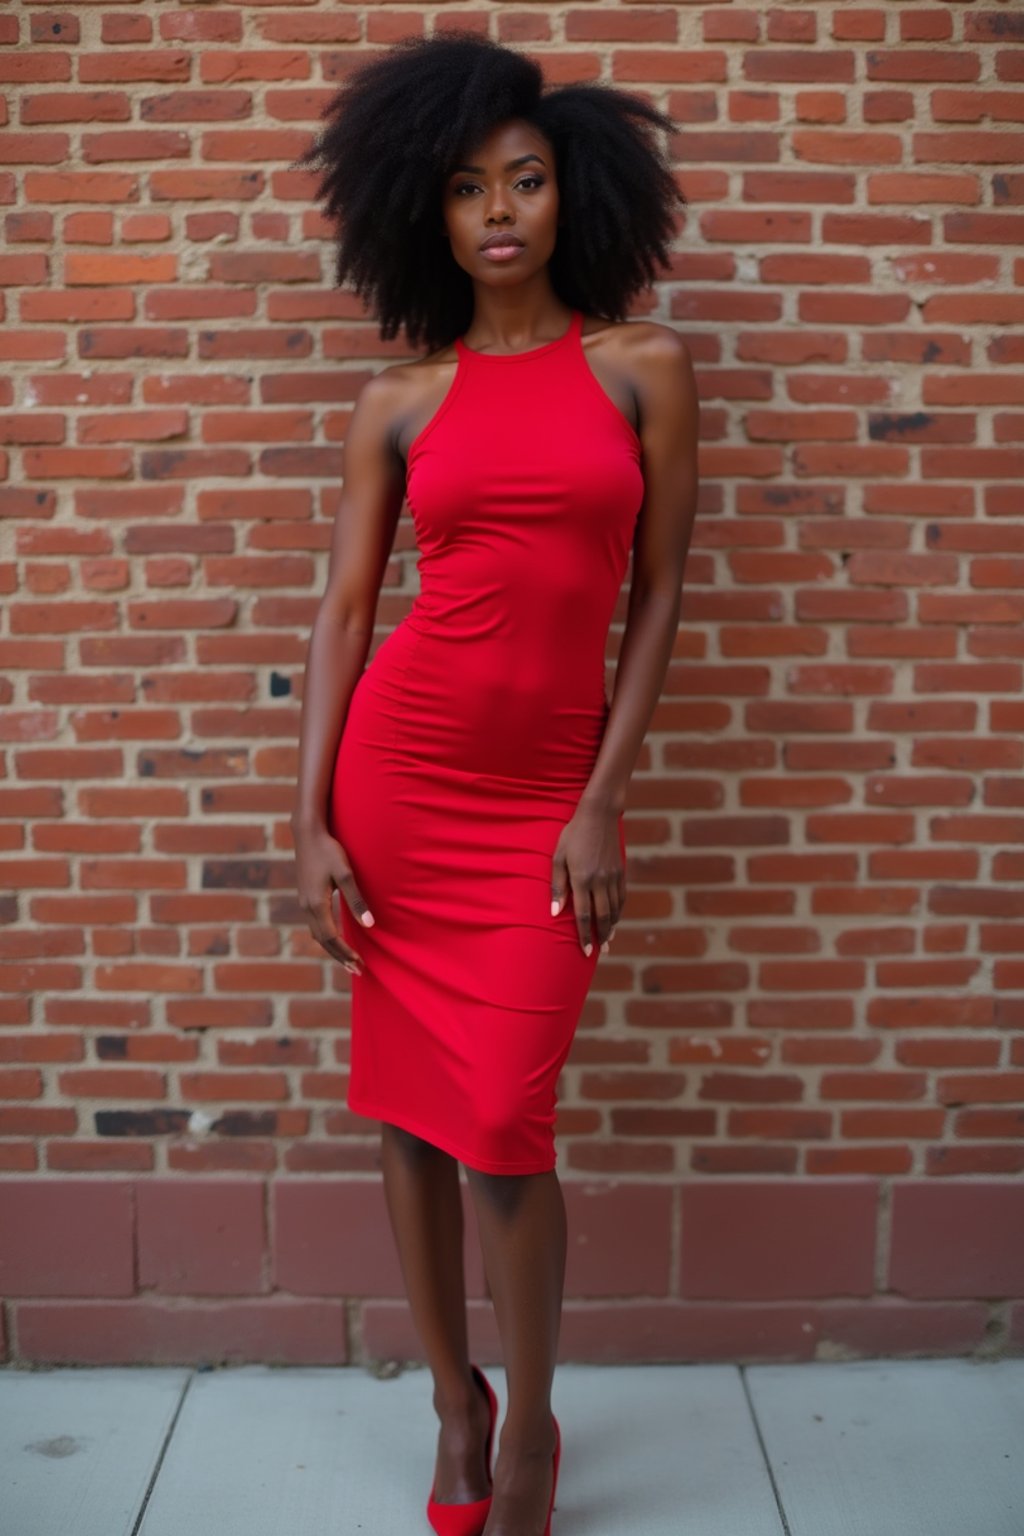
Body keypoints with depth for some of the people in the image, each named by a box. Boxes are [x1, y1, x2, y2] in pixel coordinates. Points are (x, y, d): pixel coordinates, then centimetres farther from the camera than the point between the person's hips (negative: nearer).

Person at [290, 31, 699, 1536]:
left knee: (504, 1130, -2)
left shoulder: (644, 368, 3)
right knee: (409, 1108, 9)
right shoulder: (398, 404, 6)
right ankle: (455, 1398, 30)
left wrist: (602, 806, -6)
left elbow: (659, 595, 1)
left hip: (547, 792, -1)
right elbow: (343, 611, 3)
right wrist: (312, 823, -4)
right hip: (395, 768, 2)